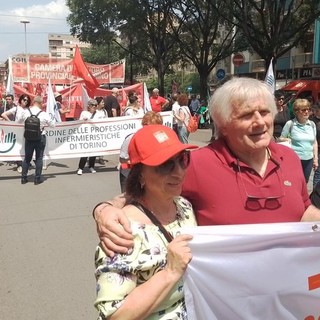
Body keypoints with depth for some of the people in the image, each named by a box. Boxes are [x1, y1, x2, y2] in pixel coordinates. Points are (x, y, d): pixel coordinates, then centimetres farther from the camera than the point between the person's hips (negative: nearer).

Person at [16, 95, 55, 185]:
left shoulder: (25, 111, -8)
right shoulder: (44, 114, -14)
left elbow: (19, 120, 9)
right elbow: (52, 124, -2)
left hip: (29, 138, 3)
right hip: (40, 138, -2)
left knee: (27, 158, 13)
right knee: (39, 158, 7)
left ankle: (23, 178, 17)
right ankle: (37, 179, 10)